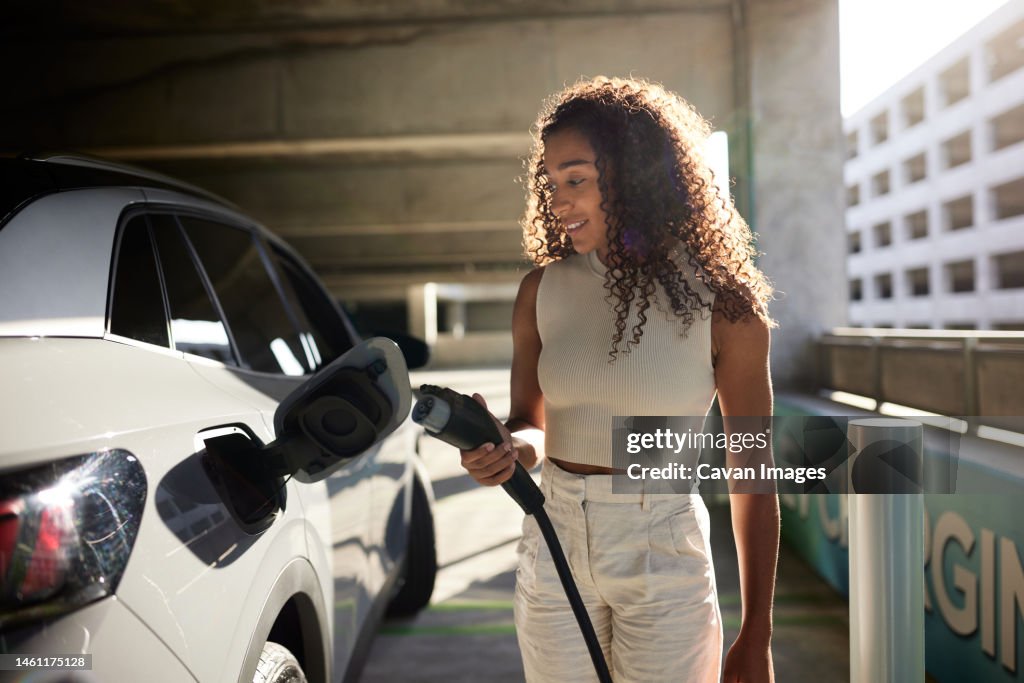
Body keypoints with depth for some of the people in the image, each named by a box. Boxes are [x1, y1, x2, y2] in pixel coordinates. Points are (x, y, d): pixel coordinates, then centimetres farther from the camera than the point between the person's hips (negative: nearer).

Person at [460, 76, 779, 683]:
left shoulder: (720, 302, -10)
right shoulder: (543, 290, 0)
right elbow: (532, 428, 6)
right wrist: (505, 449, -19)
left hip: (664, 562, -3)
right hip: (553, 547, 3)